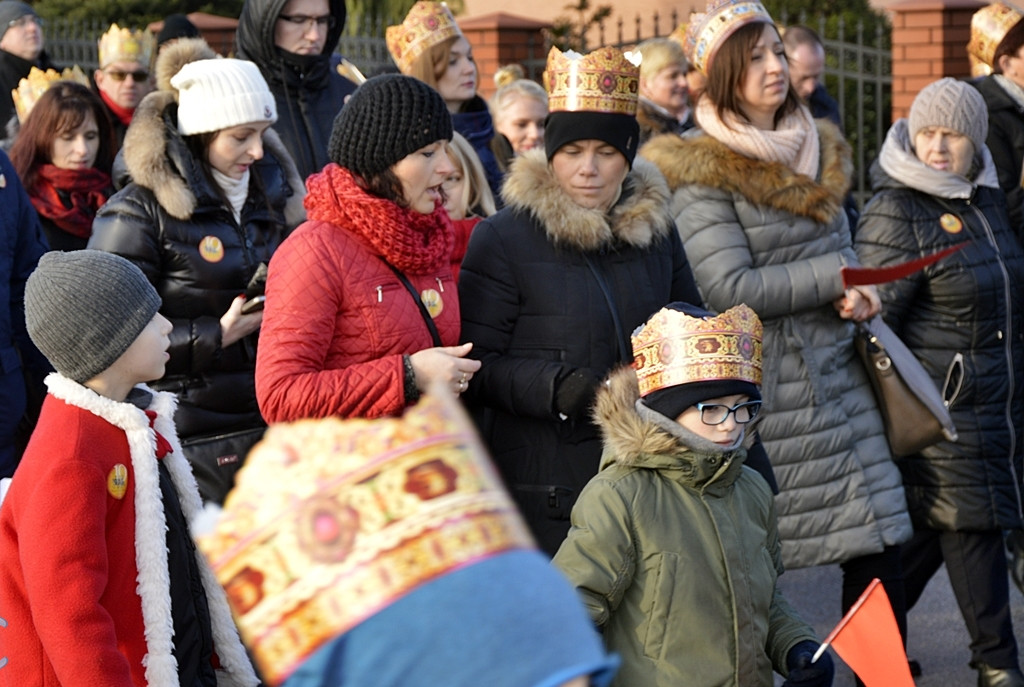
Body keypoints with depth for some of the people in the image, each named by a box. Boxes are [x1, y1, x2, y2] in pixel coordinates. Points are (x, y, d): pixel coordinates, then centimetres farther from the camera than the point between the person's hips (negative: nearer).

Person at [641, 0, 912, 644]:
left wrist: (854, 293, -2)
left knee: (879, 547, 4)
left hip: (841, 371, 7)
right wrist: (834, 278, -13)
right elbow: (729, 288, -17)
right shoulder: (702, 172, -9)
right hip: (765, 385, -7)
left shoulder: (820, 150, 14)